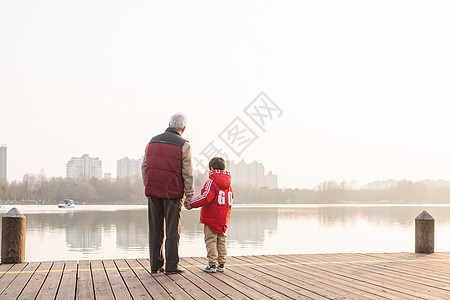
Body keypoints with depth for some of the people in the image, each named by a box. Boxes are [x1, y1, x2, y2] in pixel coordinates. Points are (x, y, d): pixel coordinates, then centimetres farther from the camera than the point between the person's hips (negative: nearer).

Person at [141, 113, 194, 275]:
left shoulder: (153, 141, 8)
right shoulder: (183, 145, -7)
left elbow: (144, 167, 10)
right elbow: (188, 173, -8)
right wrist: (189, 195, -3)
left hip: (153, 191, 4)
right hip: (173, 192, -4)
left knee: (155, 229, 9)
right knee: (172, 230, 3)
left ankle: (155, 265, 12)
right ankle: (171, 266, 4)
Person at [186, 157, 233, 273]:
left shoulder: (211, 182, -12)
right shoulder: (228, 184, 12)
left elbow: (206, 197, -22)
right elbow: (230, 201, 15)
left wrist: (192, 203, -14)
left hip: (211, 218, -7)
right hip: (224, 219, 7)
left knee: (211, 241, -1)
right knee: (222, 241, 12)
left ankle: (212, 265, -2)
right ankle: (221, 264, 15)